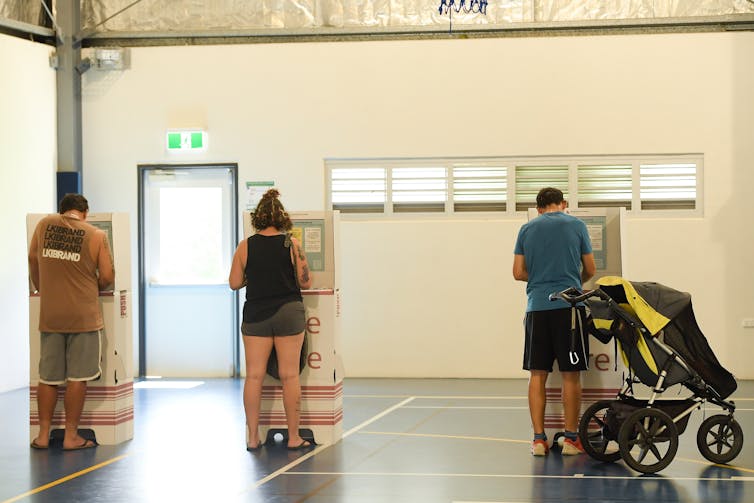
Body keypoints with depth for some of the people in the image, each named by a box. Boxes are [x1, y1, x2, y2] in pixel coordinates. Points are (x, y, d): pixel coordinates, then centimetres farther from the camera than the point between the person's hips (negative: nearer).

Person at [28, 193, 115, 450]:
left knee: (48, 378, 10)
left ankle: (43, 435, 14)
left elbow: (32, 260, 15)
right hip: (84, 315, -3)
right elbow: (107, 278, -5)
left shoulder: (44, 225, 3)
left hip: (50, 315, 3)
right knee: (77, 378, 3)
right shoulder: (96, 235, -5)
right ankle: (71, 436, 6)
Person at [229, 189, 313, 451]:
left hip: (256, 314, 1)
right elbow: (305, 282, -3)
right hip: (289, 312, -1)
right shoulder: (292, 244, -4)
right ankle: (293, 437, 8)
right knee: (289, 375, 3)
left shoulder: (245, 246, -1)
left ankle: (253, 437, 8)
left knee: (254, 376, 6)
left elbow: (234, 283, 2)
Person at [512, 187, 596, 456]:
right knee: (571, 375, 3)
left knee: (538, 375, 6)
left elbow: (518, 272, 8)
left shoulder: (527, 229, 9)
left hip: (537, 307, 2)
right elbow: (590, 269, 10)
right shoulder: (576, 225, 6)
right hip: (569, 305, -2)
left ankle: (539, 439, 4)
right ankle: (571, 439, 6)